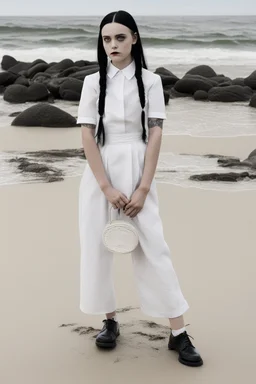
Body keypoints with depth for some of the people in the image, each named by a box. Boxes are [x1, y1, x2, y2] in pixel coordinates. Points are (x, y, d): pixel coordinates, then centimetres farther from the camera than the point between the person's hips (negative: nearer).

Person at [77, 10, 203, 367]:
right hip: (99, 172, 2)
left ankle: (179, 333, -1)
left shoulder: (150, 81, 1)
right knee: (98, 246, 5)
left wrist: (142, 189, -11)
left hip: (137, 170, -2)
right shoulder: (93, 82, 3)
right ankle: (110, 320, 22)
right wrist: (107, 187, -12)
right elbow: (87, 136, -4)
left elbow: (155, 135, -3)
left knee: (154, 247, -5)